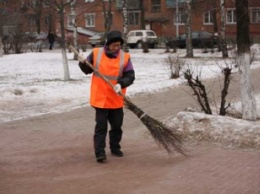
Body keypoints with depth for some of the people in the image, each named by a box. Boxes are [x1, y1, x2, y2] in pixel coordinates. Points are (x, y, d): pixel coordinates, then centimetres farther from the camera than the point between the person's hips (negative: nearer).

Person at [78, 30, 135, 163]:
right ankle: (100, 152, -2)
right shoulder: (96, 53, -4)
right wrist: (83, 63, -13)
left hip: (116, 99, 2)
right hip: (100, 98, -2)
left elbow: (130, 76, -7)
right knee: (101, 126, -3)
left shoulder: (125, 57, -4)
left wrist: (120, 84, -25)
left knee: (117, 125, 14)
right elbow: (87, 70, 8)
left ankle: (115, 148, 31)